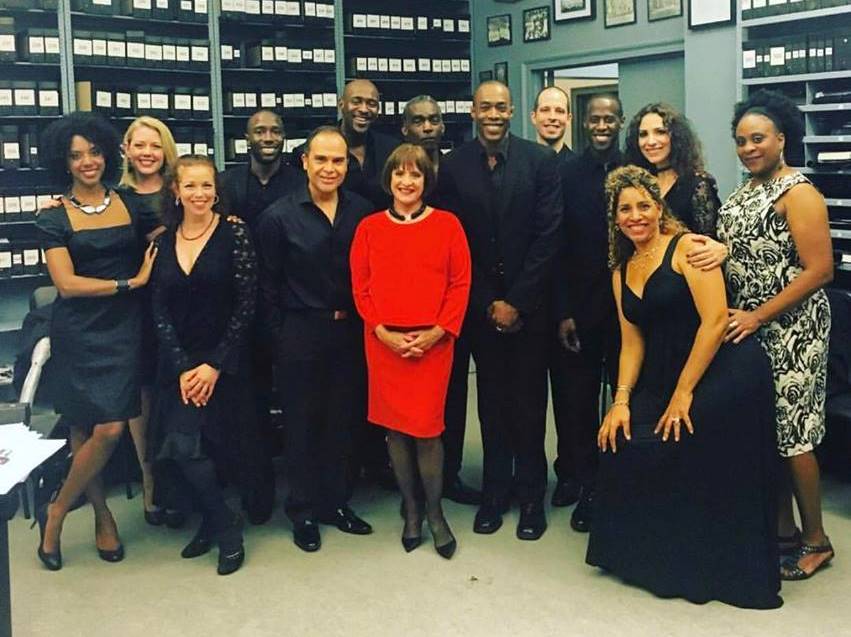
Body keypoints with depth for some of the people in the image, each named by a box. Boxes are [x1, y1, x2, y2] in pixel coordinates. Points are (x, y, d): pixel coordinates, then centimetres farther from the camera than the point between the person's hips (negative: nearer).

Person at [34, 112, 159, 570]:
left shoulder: (130, 205, 6)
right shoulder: (54, 218, -2)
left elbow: (156, 246, 9)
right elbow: (67, 283, -10)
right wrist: (130, 282, -12)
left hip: (124, 330, 2)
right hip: (79, 334, -2)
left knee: (109, 428, -1)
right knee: (102, 429, -5)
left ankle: (56, 512, 20)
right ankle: (102, 515, 19)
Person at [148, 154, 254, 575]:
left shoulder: (234, 232, -7)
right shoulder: (163, 240, 5)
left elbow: (246, 305, -10)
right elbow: (160, 310, 3)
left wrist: (215, 365, -12)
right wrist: (183, 368, -7)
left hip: (224, 362, -4)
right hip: (179, 363, 4)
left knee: (188, 443, -13)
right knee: (183, 444, 0)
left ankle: (222, 525, 8)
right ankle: (217, 524, 21)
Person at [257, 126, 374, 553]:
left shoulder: (362, 212, 0)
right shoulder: (279, 216, -6)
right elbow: (269, 287, -2)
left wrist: (366, 324, -1)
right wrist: (279, 339, -4)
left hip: (349, 333, 3)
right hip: (301, 334, -2)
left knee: (342, 421, 12)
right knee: (302, 423, 8)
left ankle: (334, 501, 28)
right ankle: (303, 511, 22)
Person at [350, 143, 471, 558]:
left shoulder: (447, 224, 2)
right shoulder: (369, 227, 5)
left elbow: (460, 283, -1)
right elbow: (360, 287, 4)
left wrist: (436, 331, -10)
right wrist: (384, 332, -8)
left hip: (433, 343, -2)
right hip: (384, 343, 2)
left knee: (426, 428, -3)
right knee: (395, 427, 7)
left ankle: (435, 513, 15)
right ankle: (411, 510, 22)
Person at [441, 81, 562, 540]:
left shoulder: (540, 161, -4)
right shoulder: (453, 166, 0)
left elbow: (547, 236, -7)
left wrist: (517, 302, -10)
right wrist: (487, 304, -4)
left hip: (528, 303, -1)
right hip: (480, 306, 1)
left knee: (529, 400, 7)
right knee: (492, 399, 10)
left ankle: (531, 494, 19)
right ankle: (495, 489, 22)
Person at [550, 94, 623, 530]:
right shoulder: (567, 173, 1)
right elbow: (557, 247, -2)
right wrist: (563, 311, -6)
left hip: (627, 305, 0)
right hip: (579, 307, 0)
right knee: (577, 400, 6)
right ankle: (584, 484, 20)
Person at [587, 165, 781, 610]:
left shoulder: (687, 247, -5)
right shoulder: (621, 272, 15)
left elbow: (715, 320, -13)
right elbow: (632, 341, 12)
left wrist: (683, 393, -13)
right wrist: (621, 400, -2)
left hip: (722, 370, -6)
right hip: (663, 378, 6)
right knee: (625, 441, -10)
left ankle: (712, 567, 5)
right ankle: (649, 553, 11)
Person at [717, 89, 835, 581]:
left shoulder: (798, 193, -12)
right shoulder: (746, 190, 12)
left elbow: (820, 269, -18)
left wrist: (758, 317, -19)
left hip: (789, 333, -8)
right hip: (747, 328, 8)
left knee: (791, 436, -1)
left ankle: (816, 540, 15)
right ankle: (784, 530, 25)